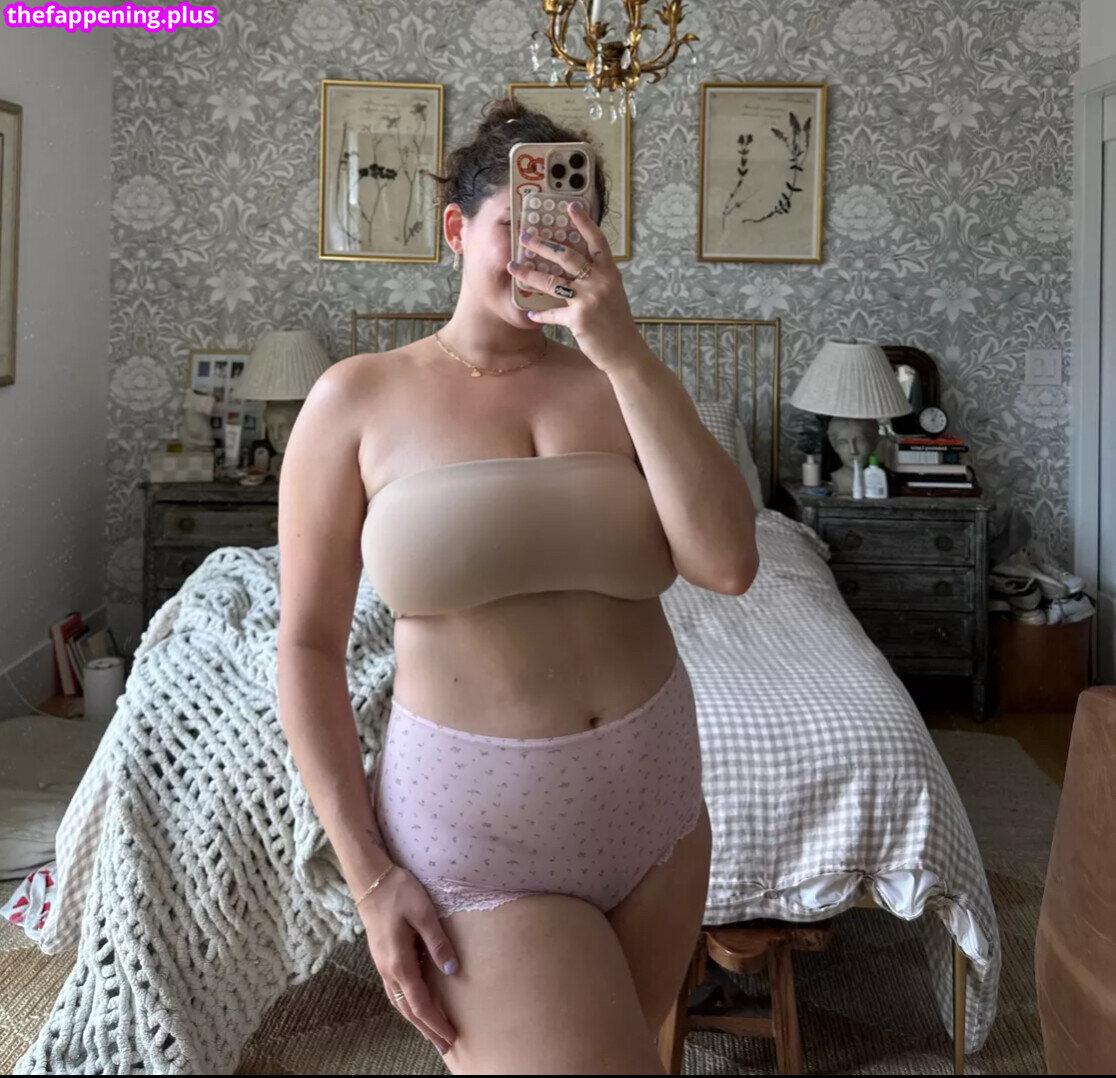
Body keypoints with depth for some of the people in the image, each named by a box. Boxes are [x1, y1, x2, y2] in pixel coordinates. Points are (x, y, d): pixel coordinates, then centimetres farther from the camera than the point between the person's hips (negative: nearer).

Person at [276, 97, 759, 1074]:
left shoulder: (621, 387, 2)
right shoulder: (360, 398, -5)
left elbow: (727, 563, -13)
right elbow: (308, 644, -4)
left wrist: (624, 352, -16)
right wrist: (369, 875, -9)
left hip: (657, 807, 4)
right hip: (478, 827, -4)